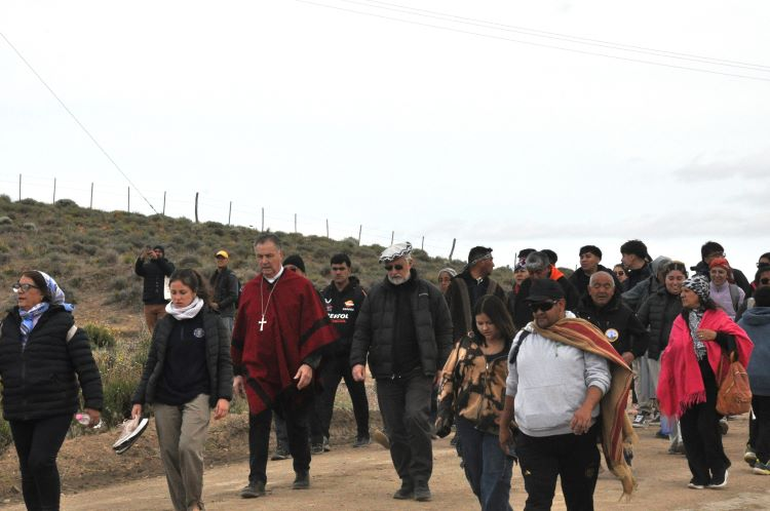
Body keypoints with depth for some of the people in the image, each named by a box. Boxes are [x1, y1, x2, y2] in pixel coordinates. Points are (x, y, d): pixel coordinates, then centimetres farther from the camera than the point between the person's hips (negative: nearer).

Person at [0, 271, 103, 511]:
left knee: (41, 461, -16)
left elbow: (86, 366, -8)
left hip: (55, 409, -5)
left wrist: (93, 403, -11)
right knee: (28, 469, 11)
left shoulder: (62, 322, -6)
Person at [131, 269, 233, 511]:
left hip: (197, 396, -4)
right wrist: (139, 400, 9)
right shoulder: (164, 324, 10)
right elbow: (151, 364, 13)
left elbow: (224, 362, 0)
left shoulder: (212, 322, 1)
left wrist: (224, 396, -11)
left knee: (189, 447, -20)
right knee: (169, 453, 2)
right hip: (165, 399, 4)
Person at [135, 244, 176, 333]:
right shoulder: (147, 266, 12)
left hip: (164, 304, -2)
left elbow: (170, 272, -14)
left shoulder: (168, 265, 9)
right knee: (153, 332, 5)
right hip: (149, 304, 2)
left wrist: (157, 259, -29)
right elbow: (138, 271, -9)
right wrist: (141, 258, -28)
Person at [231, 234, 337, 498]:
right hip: (257, 372, 2)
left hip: (293, 372, -2)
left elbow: (314, 328, -7)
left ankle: (302, 472, 30)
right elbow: (240, 334, 12)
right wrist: (238, 372, 11)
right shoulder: (249, 290, 7)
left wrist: (309, 363, -15)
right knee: (258, 424, -5)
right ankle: (257, 480, 1)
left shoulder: (301, 286, -4)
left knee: (297, 424, 11)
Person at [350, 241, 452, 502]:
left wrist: (441, 365, -1)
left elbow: (445, 331, 5)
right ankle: (408, 482, 18)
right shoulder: (376, 294, 6)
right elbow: (362, 331, 7)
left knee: (416, 416, -20)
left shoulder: (429, 293, 2)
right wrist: (358, 361, -6)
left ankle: (421, 480, -8)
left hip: (419, 372, -3)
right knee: (395, 431, 5)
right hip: (386, 374, 3)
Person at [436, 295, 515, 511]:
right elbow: (448, 378, 11)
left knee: (494, 487, -7)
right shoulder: (467, 344, 7)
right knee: (476, 480, 14)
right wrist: (444, 413, 3)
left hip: (500, 426, -4)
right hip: (468, 422, 5)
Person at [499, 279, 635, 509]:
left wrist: (587, 407, -26)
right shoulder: (522, 338, 11)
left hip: (578, 434, -2)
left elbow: (600, 376, -8)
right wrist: (504, 426, 22)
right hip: (532, 439, 2)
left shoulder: (582, 334, -3)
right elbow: (512, 386, 19)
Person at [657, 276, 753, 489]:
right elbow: (671, 352, 14)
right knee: (689, 429, 1)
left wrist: (715, 336, -19)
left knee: (707, 425, -10)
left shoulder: (717, 316, 0)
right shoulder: (680, 321, 13)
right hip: (686, 381, 4)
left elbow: (741, 339, -6)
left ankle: (719, 468, 14)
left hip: (710, 380, -4)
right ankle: (700, 475, 12)